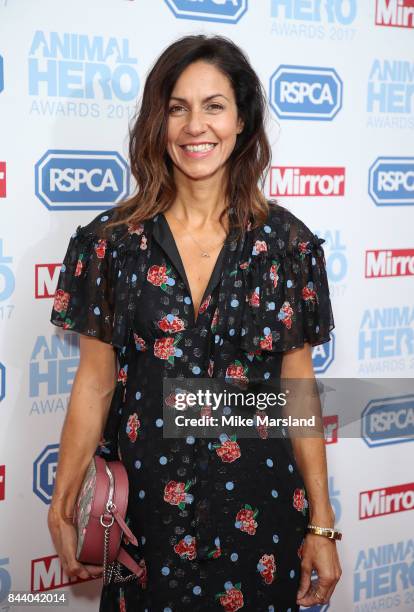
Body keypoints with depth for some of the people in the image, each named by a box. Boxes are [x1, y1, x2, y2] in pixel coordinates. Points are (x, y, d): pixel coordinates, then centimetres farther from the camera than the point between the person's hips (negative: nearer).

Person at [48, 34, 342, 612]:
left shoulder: (285, 241, -4)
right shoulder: (114, 239, -5)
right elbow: (95, 383, -1)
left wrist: (321, 524, 0)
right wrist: (62, 510, -3)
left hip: (257, 511, 0)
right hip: (144, 507, 0)